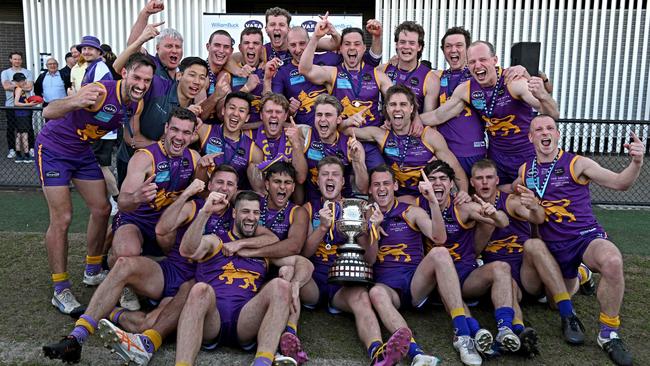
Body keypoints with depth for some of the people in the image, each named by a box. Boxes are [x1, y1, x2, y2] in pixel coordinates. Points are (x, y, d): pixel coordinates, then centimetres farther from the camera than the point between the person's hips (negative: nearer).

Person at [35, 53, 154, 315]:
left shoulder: (137, 105, -9)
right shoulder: (100, 92, -31)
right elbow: (48, 112, -41)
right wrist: (75, 102, -62)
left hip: (83, 152, 7)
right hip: (54, 150, -7)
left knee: (102, 209, 6)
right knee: (62, 218, -10)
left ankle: (93, 272, 25)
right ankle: (60, 290, 1)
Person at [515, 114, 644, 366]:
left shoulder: (577, 164, -7)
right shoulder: (525, 170, 4)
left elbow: (619, 183, -8)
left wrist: (637, 162, -27)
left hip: (586, 236, -4)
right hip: (554, 245, 4)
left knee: (612, 261, -38)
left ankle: (609, 333, -18)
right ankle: (579, 275, 55)